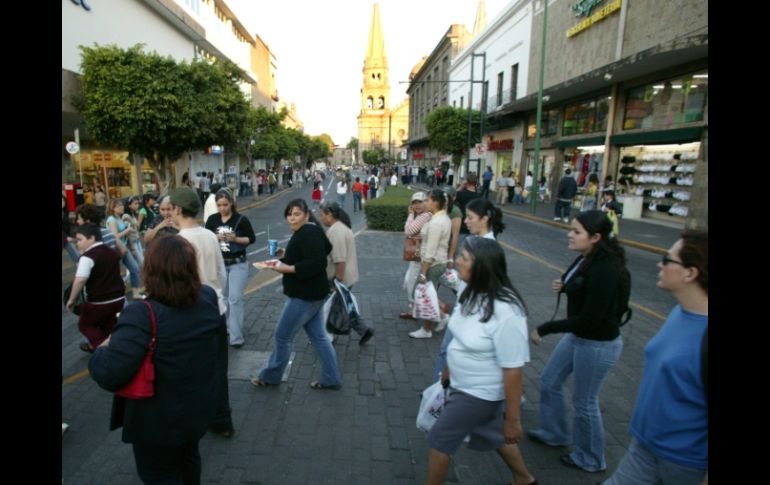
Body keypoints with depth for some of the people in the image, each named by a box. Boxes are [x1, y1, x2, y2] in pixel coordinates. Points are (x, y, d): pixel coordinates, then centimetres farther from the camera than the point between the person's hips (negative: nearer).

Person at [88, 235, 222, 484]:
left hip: (159, 422, -6)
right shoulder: (209, 297, -11)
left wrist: (101, 350, -15)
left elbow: (109, 374, -38)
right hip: (200, 407, 6)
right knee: (189, 456, 33)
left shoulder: (142, 315, -33)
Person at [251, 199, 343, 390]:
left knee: (283, 335, 6)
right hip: (310, 293, 10)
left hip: (305, 295, -10)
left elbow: (316, 264, -29)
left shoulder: (308, 234, -21)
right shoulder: (306, 232, 10)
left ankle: (270, 376, 26)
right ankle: (331, 379, 23)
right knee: (318, 336, 14)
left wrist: (287, 269, -26)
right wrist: (286, 258, 11)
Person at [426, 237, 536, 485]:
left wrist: (513, 419, -17)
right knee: (493, 435, 28)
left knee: (439, 441, 9)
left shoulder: (506, 312, -33)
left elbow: (513, 370, -26)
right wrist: (447, 370, 17)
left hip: (479, 393, -7)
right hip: (465, 385, 7)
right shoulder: (473, 293, -8)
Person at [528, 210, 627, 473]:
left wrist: (544, 329, -23)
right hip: (577, 335, 9)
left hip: (598, 344, -9)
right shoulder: (586, 258, -3)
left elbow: (590, 319, -27)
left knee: (584, 402, 10)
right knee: (549, 381, 20)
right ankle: (554, 433, 44)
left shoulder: (604, 269, -29)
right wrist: (563, 286, -4)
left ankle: (590, 459, 36)